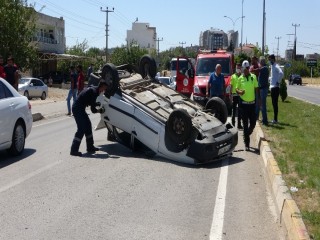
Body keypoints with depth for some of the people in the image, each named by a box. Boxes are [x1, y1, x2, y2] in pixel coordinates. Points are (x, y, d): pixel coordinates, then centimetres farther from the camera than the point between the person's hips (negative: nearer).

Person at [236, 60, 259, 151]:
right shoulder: (240, 78, -1)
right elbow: (236, 88, 6)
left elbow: (256, 89, 8)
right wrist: (239, 91, -17)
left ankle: (246, 135, 32)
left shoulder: (253, 77, 2)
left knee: (253, 123, 3)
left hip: (252, 103, 2)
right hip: (243, 103, -2)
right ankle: (247, 144, 6)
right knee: (245, 124, 1)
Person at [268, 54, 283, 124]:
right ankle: (275, 119, 18)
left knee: (275, 103, -6)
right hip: (272, 87, 10)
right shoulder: (272, 66, 17)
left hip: (275, 87, -10)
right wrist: (269, 78, 15)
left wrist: (278, 81, -23)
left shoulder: (276, 66, -13)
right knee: (274, 103, 12)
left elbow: (281, 73, -31)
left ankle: (275, 119, -2)